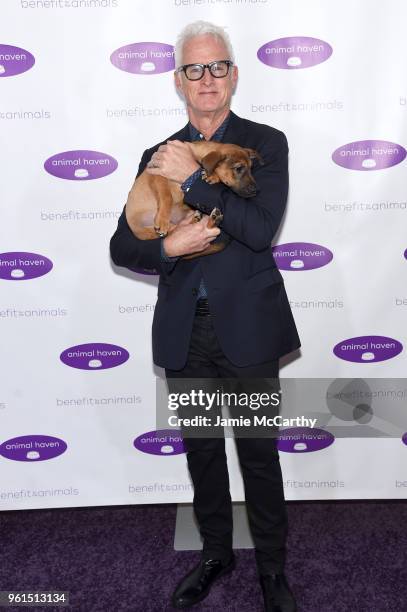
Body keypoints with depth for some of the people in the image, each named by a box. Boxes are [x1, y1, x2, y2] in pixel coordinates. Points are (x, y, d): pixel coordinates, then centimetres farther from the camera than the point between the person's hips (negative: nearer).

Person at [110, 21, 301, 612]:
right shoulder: (159, 156, 7)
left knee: (259, 453, 10)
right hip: (186, 334, 3)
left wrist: (192, 177, -18)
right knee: (202, 451, 18)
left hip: (248, 329, -3)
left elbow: (262, 229, -18)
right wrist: (168, 246, -16)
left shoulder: (265, 142, -2)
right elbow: (122, 247, 4)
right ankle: (216, 552, 41)